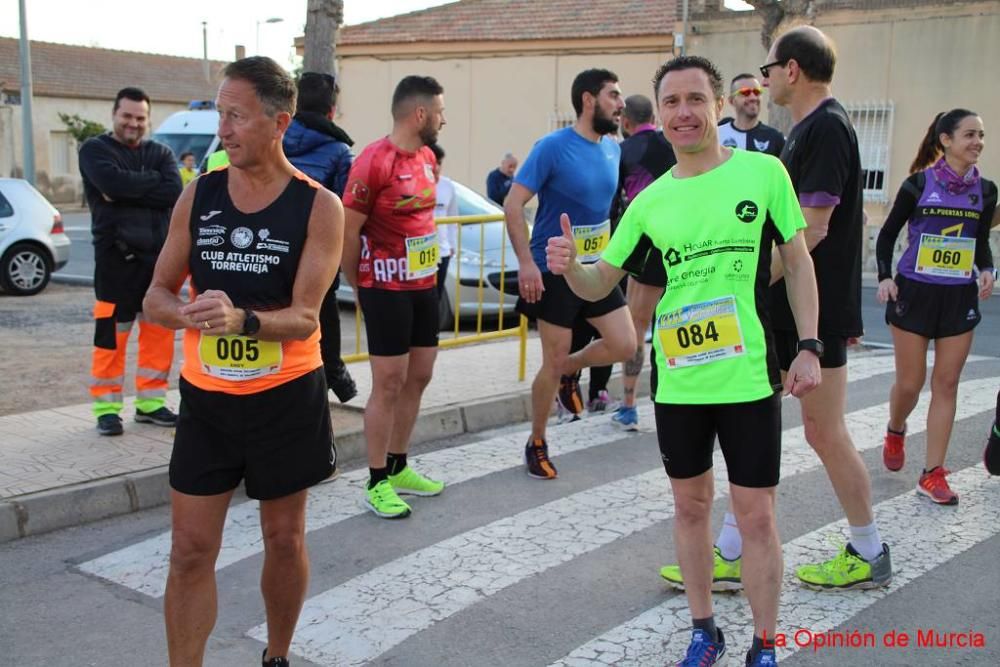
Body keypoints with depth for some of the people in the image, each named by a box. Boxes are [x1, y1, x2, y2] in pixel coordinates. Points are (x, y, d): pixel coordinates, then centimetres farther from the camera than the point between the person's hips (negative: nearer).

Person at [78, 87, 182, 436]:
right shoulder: (94, 149, 2)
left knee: (158, 331, 8)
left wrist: (126, 193, -14)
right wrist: (152, 182, -9)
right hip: (116, 257, -4)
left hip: (159, 255, 4)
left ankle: (150, 401, 20)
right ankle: (107, 407, 8)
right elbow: (113, 182, -20)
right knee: (111, 334, -3)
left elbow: (174, 191, -8)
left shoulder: (160, 153, 12)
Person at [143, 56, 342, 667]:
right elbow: (156, 295, 2)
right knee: (191, 550, 3)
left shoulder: (318, 207, -10)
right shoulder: (198, 196, -1)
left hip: (287, 399, -2)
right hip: (206, 397, 2)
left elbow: (304, 318, -16)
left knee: (285, 539, 13)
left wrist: (242, 319, -36)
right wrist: (188, 313, -21)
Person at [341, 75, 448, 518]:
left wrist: (429, 274, 13)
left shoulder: (427, 157, 9)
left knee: (418, 377, 14)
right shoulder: (373, 162, -17)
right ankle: (377, 483, 10)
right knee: (389, 384, -2)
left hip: (424, 285, 8)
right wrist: (359, 286, -1)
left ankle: (398, 467, 28)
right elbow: (348, 231, -13)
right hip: (387, 290, -8)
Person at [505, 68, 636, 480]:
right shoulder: (553, 147, -15)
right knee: (553, 361, 1)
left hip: (597, 266, 6)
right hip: (554, 271, -6)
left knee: (624, 345, -2)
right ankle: (537, 444, 20)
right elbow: (513, 205, -16)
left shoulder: (612, 149, 5)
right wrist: (526, 263, -23)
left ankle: (569, 369, 28)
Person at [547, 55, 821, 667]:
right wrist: (569, 266, -16)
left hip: (750, 378, -2)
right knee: (691, 507, 15)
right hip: (677, 382, 3)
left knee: (757, 517, 4)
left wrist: (809, 347, -4)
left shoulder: (764, 172, -3)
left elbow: (798, 263, 3)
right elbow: (599, 284, 6)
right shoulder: (650, 200, 2)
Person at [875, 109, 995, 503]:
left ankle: (933, 474, 8)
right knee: (910, 382, 2)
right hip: (914, 293, -3)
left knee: (946, 384, 2)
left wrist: (986, 270, -4)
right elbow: (888, 233, 1)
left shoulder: (984, 190, 4)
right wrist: (884, 276, -12)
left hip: (959, 298, 3)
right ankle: (895, 432, 36)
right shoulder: (919, 183, -6)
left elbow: (982, 241, 16)